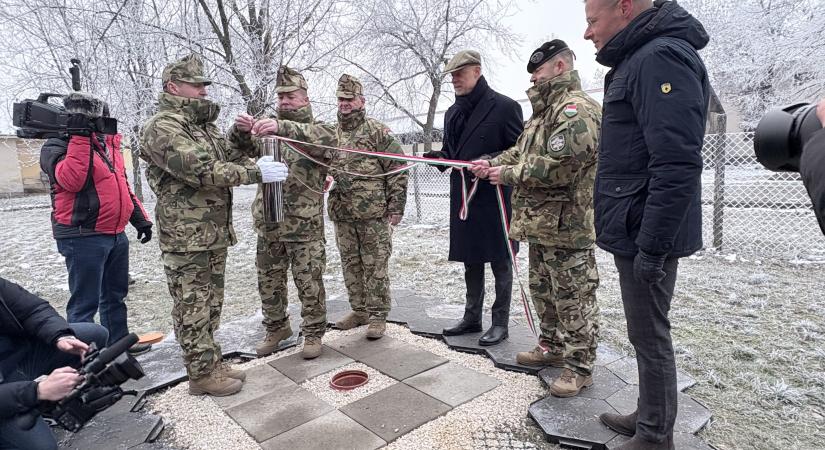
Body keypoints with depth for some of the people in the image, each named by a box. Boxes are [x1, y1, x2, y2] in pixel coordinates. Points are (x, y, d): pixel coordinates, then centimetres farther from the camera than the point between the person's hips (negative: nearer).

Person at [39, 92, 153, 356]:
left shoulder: (108, 144, 15)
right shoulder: (56, 146, -7)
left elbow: (122, 186, 22)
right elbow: (71, 180, -27)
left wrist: (140, 218, 18)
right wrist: (80, 136, -24)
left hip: (116, 235, 8)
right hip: (83, 238, -8)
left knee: (116, 295, 18)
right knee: (85, 302, -3)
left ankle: (119, 343, 32)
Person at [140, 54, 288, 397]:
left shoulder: (204, 125, 17)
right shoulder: (162, 127, -12)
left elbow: (230, 158, 19)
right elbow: (200, 170, -24)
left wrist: (258, 167, -3)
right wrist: (255, 173, -23)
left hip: (216, 233, 9)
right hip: (186, 237, -9)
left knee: (210, 304, 16)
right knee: (193, 307, 2)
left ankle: (212, 363, 27)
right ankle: (201, 374, 14)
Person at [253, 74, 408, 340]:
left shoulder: (377, 131, -2)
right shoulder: (331, 133, 11)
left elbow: (397, 170, -4)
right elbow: (304, 132, -9)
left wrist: (396, 207, -7)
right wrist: (278, 126, -29)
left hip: (374, 215, -5)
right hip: (342, 215, 5)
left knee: (375, 266, 1)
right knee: (350, 265, 13)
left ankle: (378, 315, 14)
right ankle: (359, 310, 28)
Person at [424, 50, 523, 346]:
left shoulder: (504, 107, -8)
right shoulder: (453, 113, 13)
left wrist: (492, 161, -22)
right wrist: (437, 157, -1)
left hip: (495, 198, -7)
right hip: (463, 197, 7)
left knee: (500, 262, 6)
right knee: (471, 261, 16)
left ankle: (500, 323, 19)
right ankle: (472, 318, 30)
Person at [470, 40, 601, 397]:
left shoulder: (577, 109, -16)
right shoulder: (546, 110, 19)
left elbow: (558, 165, -26)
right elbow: (522, 151, 23)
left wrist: (509, 174, -16)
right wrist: (493, 164, 6)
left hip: (567, 226, -11)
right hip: (541, 222, 11)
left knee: (573, 298, 0)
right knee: (543, 291, 20)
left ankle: (579, 367, 13)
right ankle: (553, 348, 37)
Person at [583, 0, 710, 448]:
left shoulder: (662, 57, -16)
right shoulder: (637, 60, 16)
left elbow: (676, 167, -24)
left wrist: (651, 246, -22)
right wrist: (640, 237, 19)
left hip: (647, 235, -10)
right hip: (636, 231, 10)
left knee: (649, 336, 2)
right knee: (646, 332, 18)